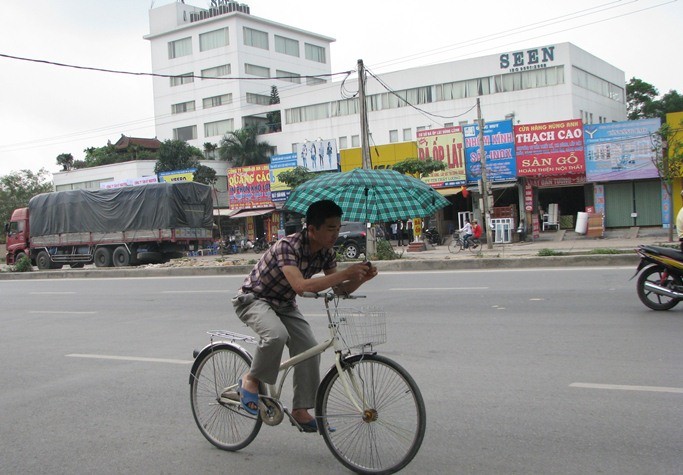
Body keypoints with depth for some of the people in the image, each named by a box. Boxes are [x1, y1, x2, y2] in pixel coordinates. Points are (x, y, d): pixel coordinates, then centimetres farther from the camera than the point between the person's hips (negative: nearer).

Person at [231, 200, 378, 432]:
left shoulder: (326, 252, -9)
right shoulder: (287, 246, -31)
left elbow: (340, 290, -4)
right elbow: (301, 285, -45)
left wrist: (361, 278, -24)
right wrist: (345, 273, -46)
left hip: (284, 304, 7)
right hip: (253, 299, -7)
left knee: (309, 348, -10)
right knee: (277, 334, -35)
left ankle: (301, 411, 3)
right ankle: (251, 380, -10)